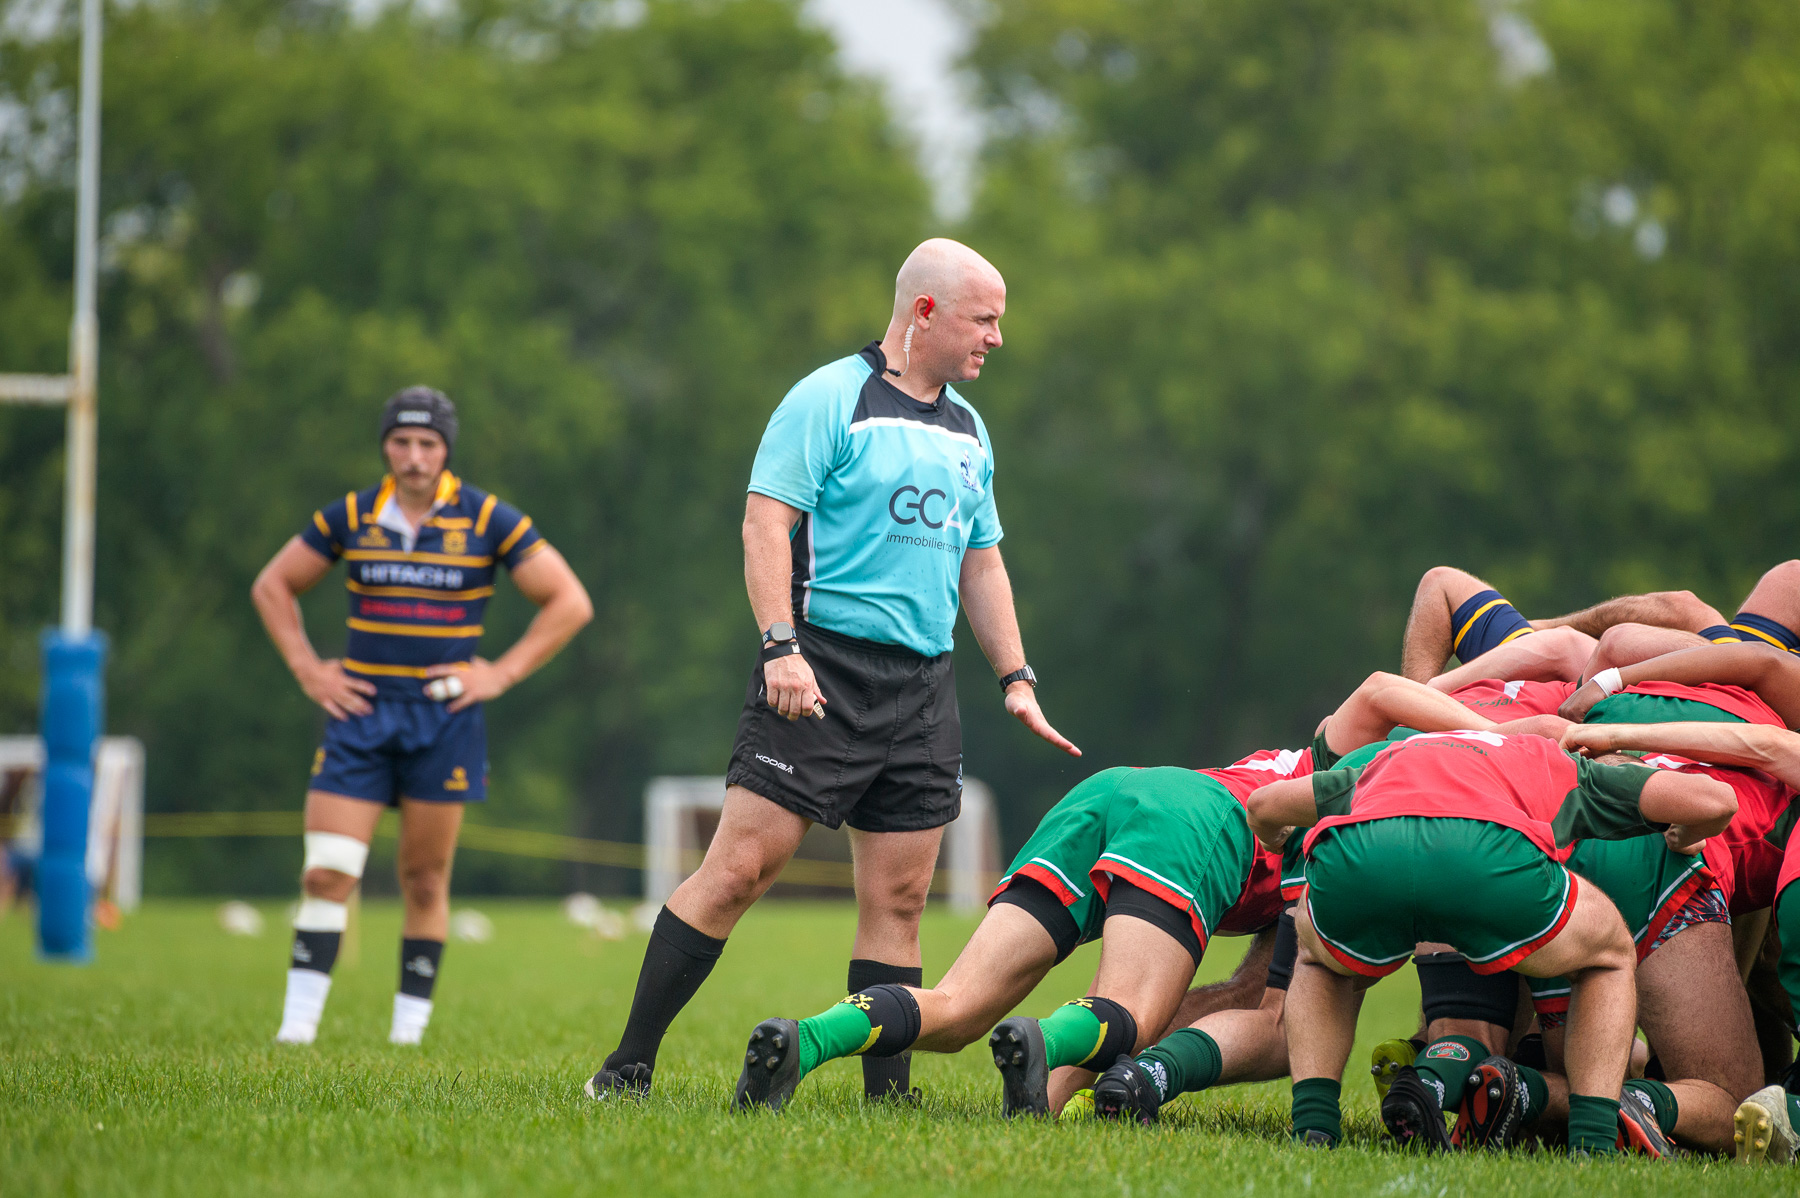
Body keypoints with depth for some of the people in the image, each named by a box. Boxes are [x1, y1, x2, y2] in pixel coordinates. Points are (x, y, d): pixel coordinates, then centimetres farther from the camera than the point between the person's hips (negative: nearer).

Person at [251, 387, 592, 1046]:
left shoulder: (488, 521, -2)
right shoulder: (350, 517, 3)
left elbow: (569, 603, 2)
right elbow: (273, 585, 15)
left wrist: (500, 674, -4)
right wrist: (308, 669, 5)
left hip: (444, 719, -1)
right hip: (361, 713, 1)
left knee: (425, 882, 4)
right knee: (326, 874, -10)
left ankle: (409, 1027, 14)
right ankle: (297, 1021, -8)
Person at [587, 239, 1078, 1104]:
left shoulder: (967, 430, 18)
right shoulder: (829, 398, -5)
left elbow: (981, 563, 25)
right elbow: (765, 521, -11)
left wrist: (1016, 678, 18)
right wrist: (781, 646, -21)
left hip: (924, 688, 7)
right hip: (822, 674, -7)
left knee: (898, 899, 3)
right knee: (741, 866, -11)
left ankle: (886, 1098, 5)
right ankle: (628, 1067, -6)